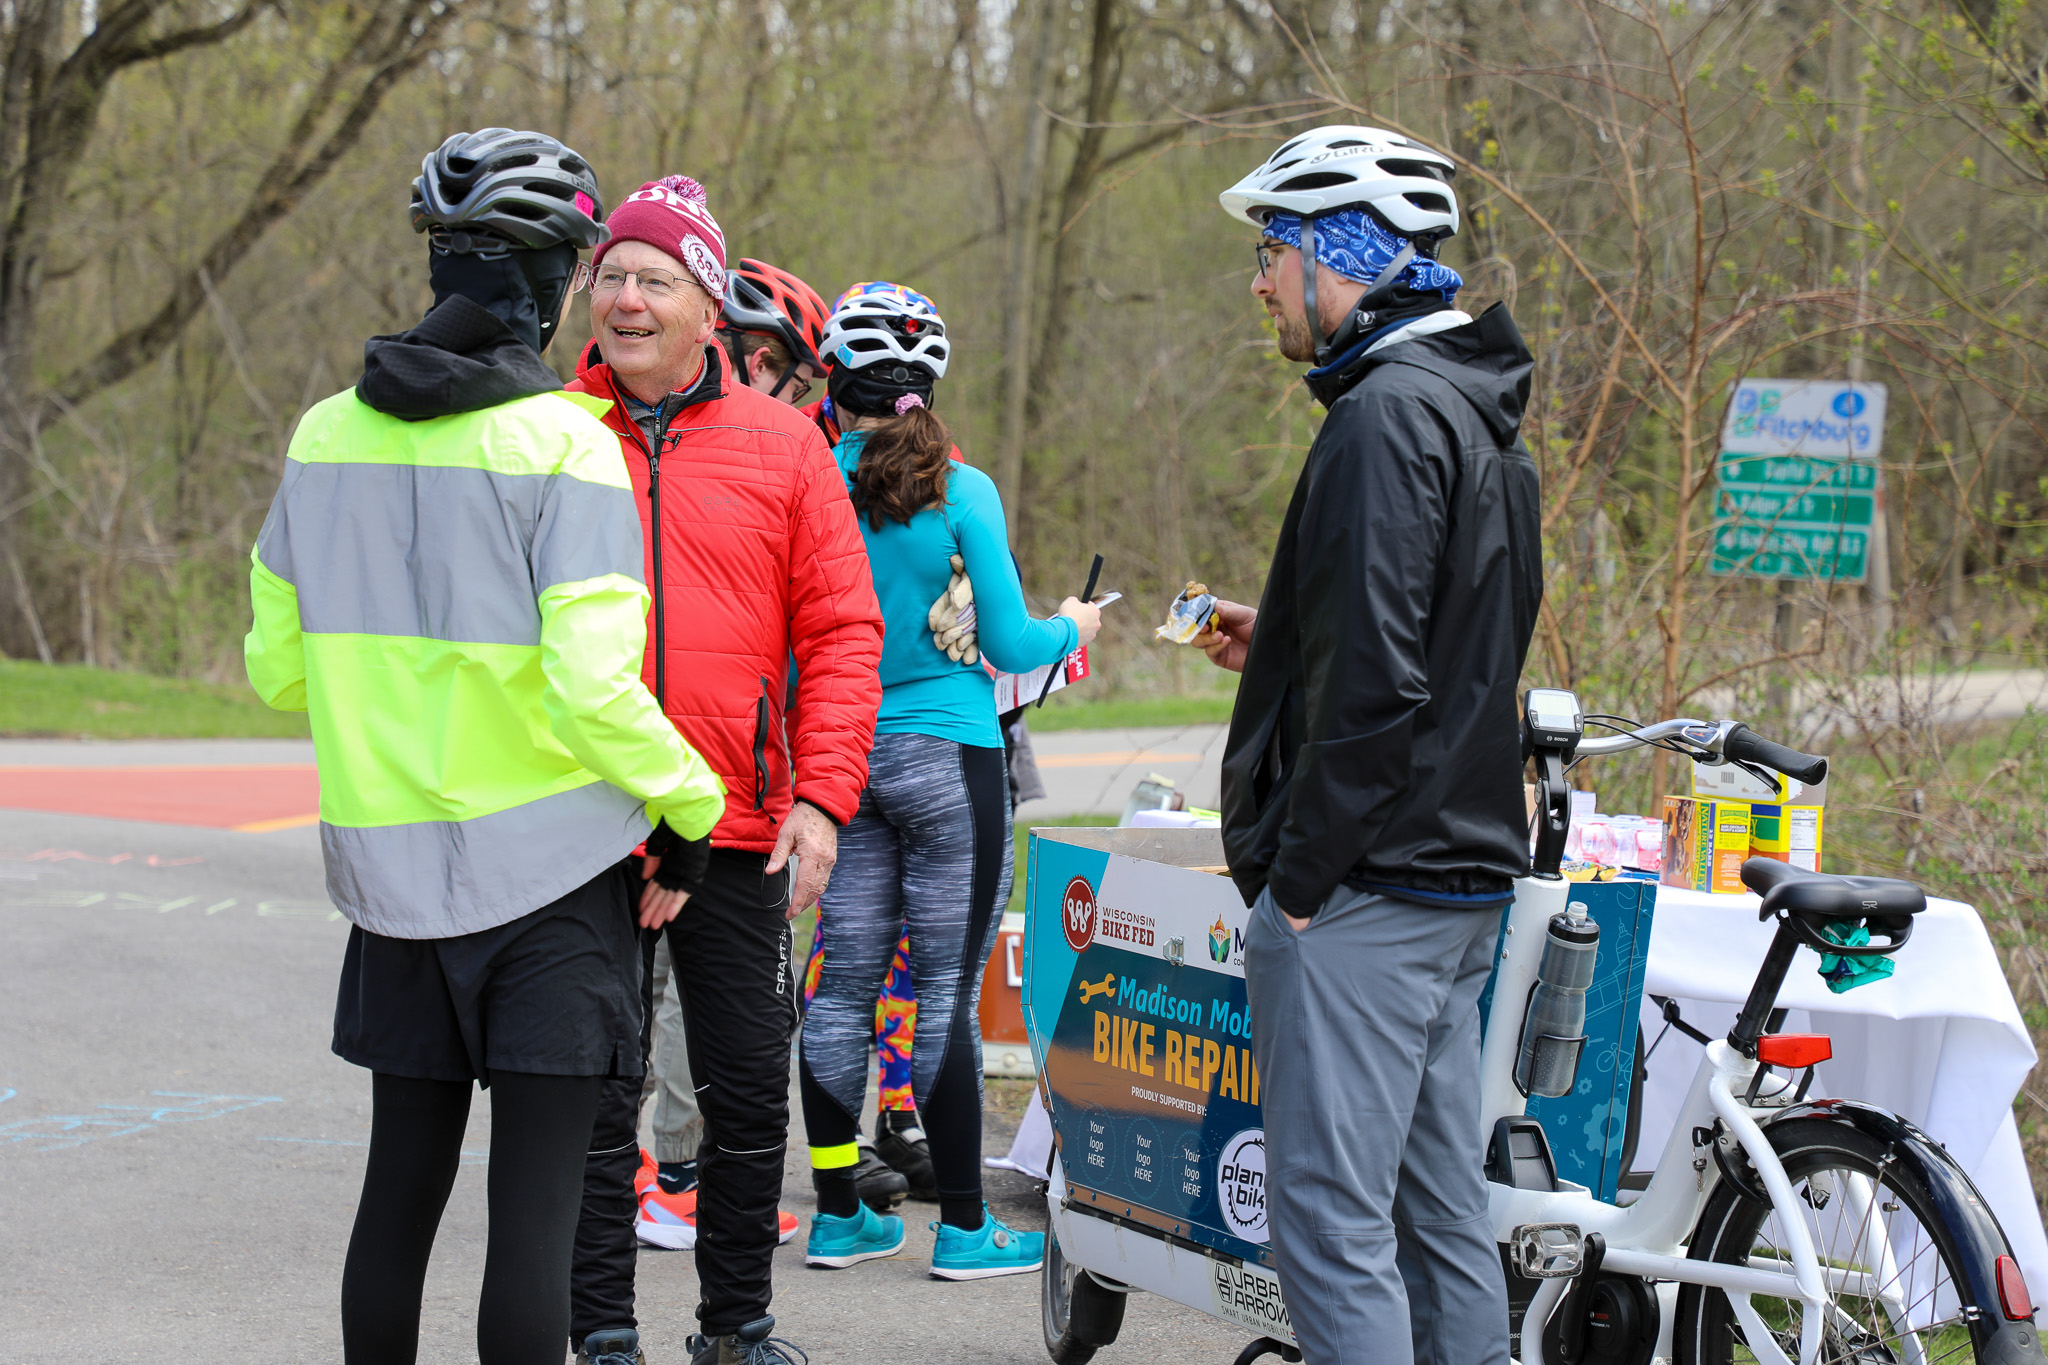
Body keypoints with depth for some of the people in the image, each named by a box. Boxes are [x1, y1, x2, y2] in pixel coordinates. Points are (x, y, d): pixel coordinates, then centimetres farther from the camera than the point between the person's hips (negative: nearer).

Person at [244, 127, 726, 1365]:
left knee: (401, 1187, 15)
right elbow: (591, 689, -19)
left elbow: (277, 667, 9)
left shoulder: (329, 435, 5)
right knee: (537, 1202, -3)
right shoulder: (565, 443, -12)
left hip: (389, 862, 5)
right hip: (549, 866, -5)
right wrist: (692, 806, -5)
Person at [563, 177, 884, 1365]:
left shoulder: (783, 446, 3)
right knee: (595, 1099, 4)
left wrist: (822, 797, -7)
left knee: (751, 1097, 8)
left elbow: (842, 631, 2)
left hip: (741, 838, 1)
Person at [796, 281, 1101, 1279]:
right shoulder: (961, 493, -10)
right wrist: (1071, 628, 14)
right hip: (945, 757, -4)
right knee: (947, 993, 0)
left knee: (842, 986, 10)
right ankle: (964, 1226, 6)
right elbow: (1009, 646, -8)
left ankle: (839, 1216, 17)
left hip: (841, 751, 4)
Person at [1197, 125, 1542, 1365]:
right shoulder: (1480, 419, 17)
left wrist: (1299, 880, -17)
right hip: (1463, 881, 10)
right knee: (1442, 1213, 13)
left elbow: (1376, 682, -22)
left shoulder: (1387, 416, -15)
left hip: (1365, 890, -10)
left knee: (1329, 1214, -8)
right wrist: (1278, 646, 15)